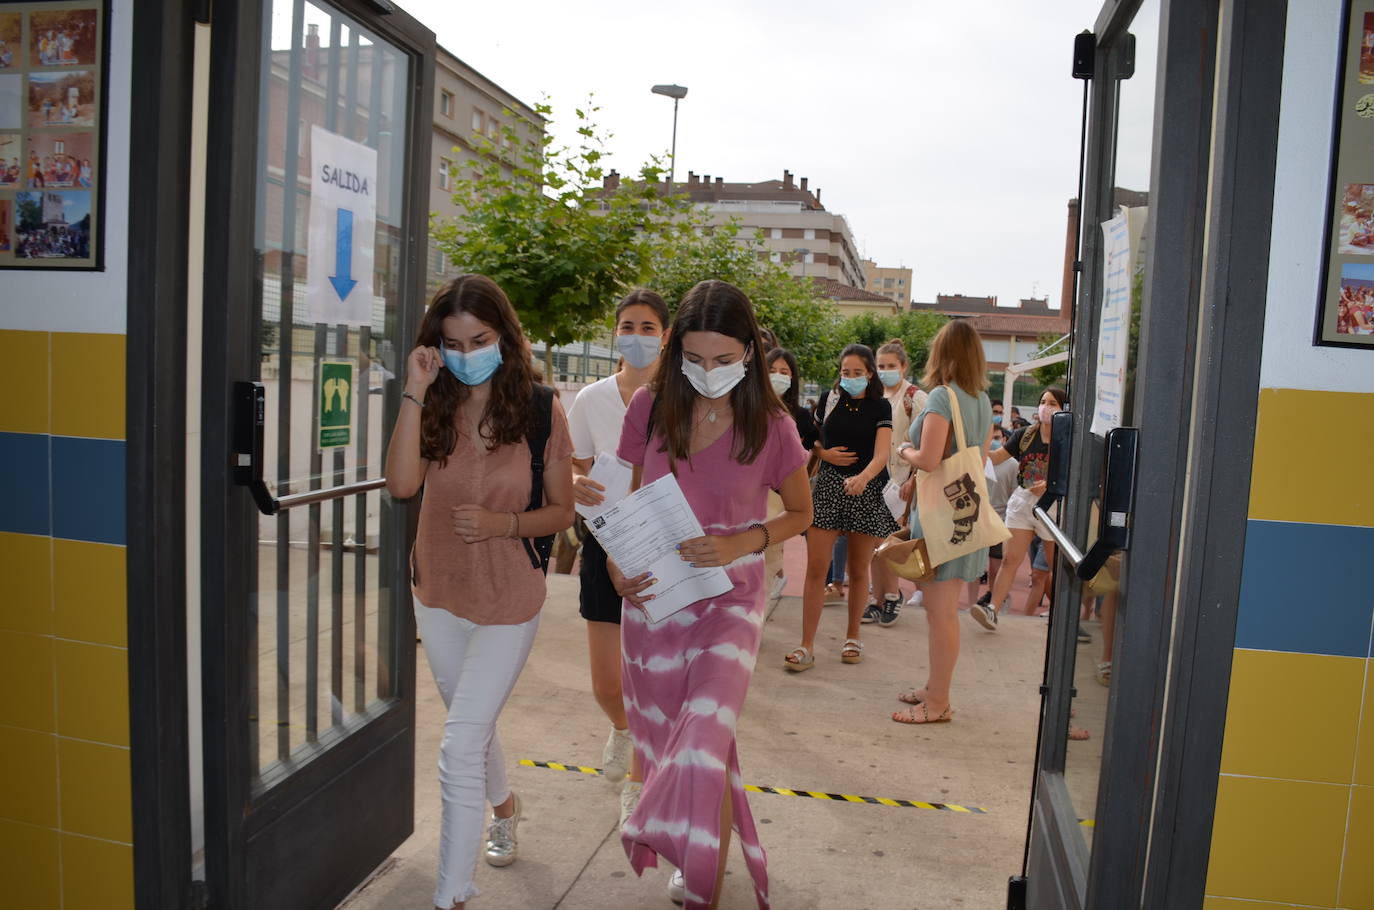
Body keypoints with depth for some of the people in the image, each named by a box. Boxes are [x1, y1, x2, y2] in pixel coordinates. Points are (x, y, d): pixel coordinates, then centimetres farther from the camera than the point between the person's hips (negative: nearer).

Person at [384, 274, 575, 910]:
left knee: (459, 746, -8)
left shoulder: (539, 410, -12)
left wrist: (503, 523, -23)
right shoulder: (434, 407, -4)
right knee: (473, 727, 24)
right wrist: (415, 393, -23)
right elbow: (401, 484, -21)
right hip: (439, 595, 5)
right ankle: (504, 805, 54)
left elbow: (562, 511, -6)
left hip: (507, 601, -4)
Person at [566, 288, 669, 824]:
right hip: (606, 544, 2)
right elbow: (577, 472, 9)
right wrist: (577, 487, -15)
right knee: (607, 684, 5)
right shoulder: (591, 400, 2)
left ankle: (636, 781, 28)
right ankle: (621, 729, 42)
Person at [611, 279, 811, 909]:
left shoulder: (770, 425, -9)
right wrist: (616, 564, -8)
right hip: (651, 598, 3)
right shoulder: (650, 407, -4)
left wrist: (739, 544, -14)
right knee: (663, 740, 14)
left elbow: (800, 513, 4)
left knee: (704, 741, -15)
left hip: (728, 601, -3)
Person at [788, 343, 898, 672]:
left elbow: (881, 454, -13)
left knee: (859, 570, 9)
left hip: (866, 489, -1)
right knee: (816, 568, -5)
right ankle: (807, 645, -1)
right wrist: (824, 453, -5)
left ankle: (853, 635, 27)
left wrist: (863, 477, -33)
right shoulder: (829, 398, 5)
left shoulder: (881, 407, -1)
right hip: (828, 486, 1)